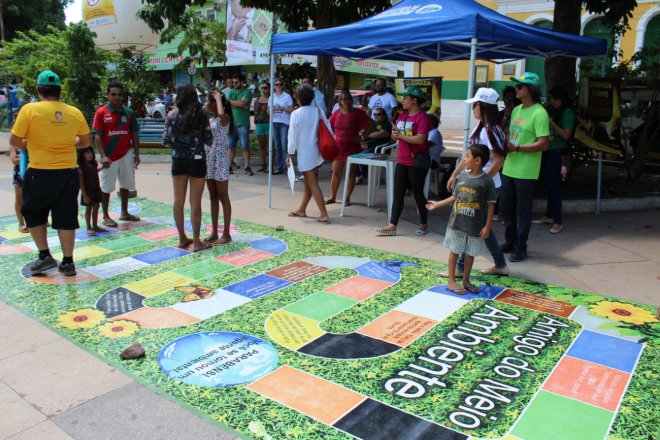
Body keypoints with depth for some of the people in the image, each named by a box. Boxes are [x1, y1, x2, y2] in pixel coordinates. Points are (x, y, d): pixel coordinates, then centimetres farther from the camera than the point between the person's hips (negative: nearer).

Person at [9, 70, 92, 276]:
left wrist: (28, 144, 17)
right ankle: (68, 262, 15)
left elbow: (14, 141, -4)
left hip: (40, 174, -2)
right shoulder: (75, 112, 1)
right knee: (66, 219, 10)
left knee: (33, 215, 19)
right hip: (69, 174, 3)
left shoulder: (29, 109, -8)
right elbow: (86, 142, 11)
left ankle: (45, 256, 16)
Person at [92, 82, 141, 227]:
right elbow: (97, 136, -8)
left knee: (125, 184, 14)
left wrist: (136, 154, 3)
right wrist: (103, 156, -17)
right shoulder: (101, 112, -6)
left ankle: (124, 213, 29)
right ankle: (106, 216, 15)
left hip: (126, 154, 4)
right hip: (109, 157, -4)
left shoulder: (128, 112, 3)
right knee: (106, 187, 4)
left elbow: (134, 134, 8)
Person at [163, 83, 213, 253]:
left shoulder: (172, 115, -2)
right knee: (195, 202, 2)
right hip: (197, 161, -2)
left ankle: (182, 238, 21)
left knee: (179, 201, 12)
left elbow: (166, 141, -3)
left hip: (178, 160, 2)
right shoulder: (201, 114, -5)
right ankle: (196, 241, 6)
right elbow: (209, 139, -5)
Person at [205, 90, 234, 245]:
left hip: (220, 160, -8)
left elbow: (221, 113, -37)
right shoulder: (210, 120, 14)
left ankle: (226, 233, 5)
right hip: (209, 160, 8)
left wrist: (219, 97, -19)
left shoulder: (224, 118, -10)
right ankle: (214, 232, 18)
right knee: (213, 198, 11)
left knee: (223, 198, -2)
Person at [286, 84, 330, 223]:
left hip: (304, 153, -6)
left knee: (313, 184, -3)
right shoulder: (318, 111, 1)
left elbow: (293, 137, -10)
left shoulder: (296, 114, -12)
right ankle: (301, 209, 30)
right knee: (309, 183, 16)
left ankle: (324, 215, -6)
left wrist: (289, 155, 0)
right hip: (316, 152, 6)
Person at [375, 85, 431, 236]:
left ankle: (423, 224, 21)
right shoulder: (402, 115, 11)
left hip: (417, 163, -7)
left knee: (418, 193, 4)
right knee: (398, 193, 5)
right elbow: (395, 135, 16)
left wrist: (400, 135, -16)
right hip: (402, 161, 7)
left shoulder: (423, 117, -14)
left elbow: (420, 139, -23)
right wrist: (394, 134, -8)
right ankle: (392, 225, 7)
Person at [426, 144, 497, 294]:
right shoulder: (462, 176, -1)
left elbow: (491, 204, -9)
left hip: (475, 227, -2)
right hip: (456, 224, 3)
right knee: (454, 251, 10)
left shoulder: (486, 180, -12)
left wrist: (487, 226, -10)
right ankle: (451, 281, 21)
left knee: (470, 253, 13)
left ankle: (466, 280, 31)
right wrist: (437, 204, 14)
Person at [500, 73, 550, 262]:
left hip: (526, 172, -8)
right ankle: (510, 241, 31)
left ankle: (520, 248, 15)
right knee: (506, 206, 15)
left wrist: (517, 148, -20)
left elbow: (543, 144, -19)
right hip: (509, 167, 8)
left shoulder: (539, 113, -13)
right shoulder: (516, 110, 13)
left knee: (523, 210, 3)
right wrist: (505, 145, 2)